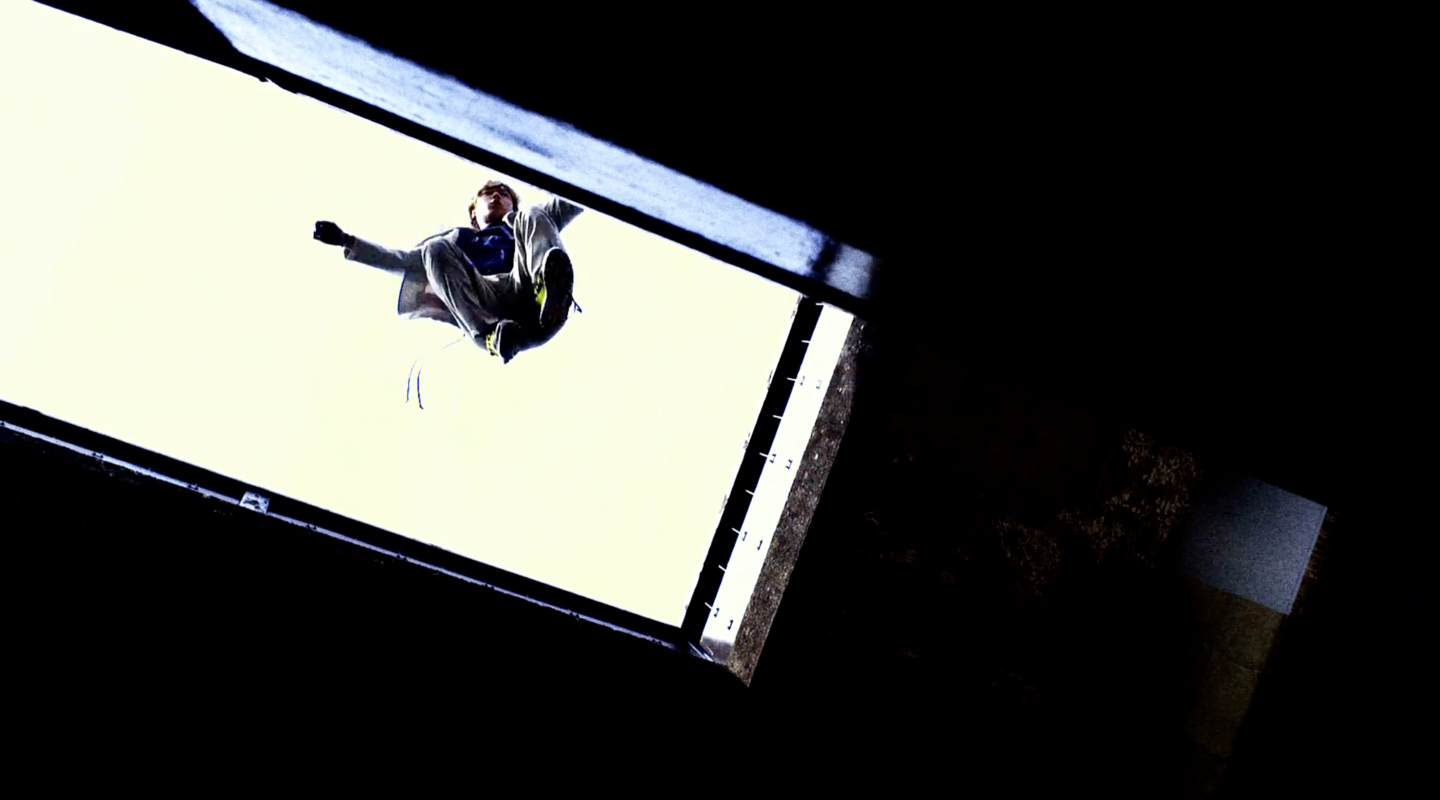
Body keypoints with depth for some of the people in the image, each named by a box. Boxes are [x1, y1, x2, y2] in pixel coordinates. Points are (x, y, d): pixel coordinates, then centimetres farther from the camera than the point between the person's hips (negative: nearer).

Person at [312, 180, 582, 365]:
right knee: (435, 249, -20)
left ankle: (549, 286, -54)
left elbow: (574, 200, 28)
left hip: (527, 290, -1)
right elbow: (403, 260, 34)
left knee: (532, 216, -16)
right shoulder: (459, 239, 43)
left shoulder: (528, 226, 41)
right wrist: (347, 242, 25)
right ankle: (489, 335, -46)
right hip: (482, 297, 1)